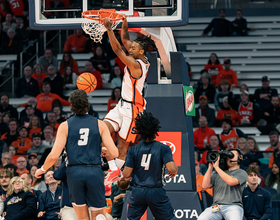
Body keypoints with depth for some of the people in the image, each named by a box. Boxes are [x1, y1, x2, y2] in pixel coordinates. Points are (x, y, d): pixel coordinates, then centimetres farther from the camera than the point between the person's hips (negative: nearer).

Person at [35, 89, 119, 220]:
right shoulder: (99, 125, 4)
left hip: (75, 172, 0)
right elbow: (113, 153, -1)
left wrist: (42, 170, 15)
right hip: (94, 172, 0)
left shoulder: (65, 126, 2)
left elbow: (54, 155, -3)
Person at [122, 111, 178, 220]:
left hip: (138, 192, 2)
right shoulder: (163, 148, -8)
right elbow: (171, 168, -19)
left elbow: (126, 175, -3)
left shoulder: (133, 150, -2)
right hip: (156, 192, -2)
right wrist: (175, 170, 4)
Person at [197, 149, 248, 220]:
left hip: (233, 206, -4)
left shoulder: (242, 173, 10)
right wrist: (210, 167, 8)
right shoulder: (217, 174, 24)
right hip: (216, 207, 4)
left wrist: (217, 167, -6)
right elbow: (205, 186, 13)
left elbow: (231, 182, -11)